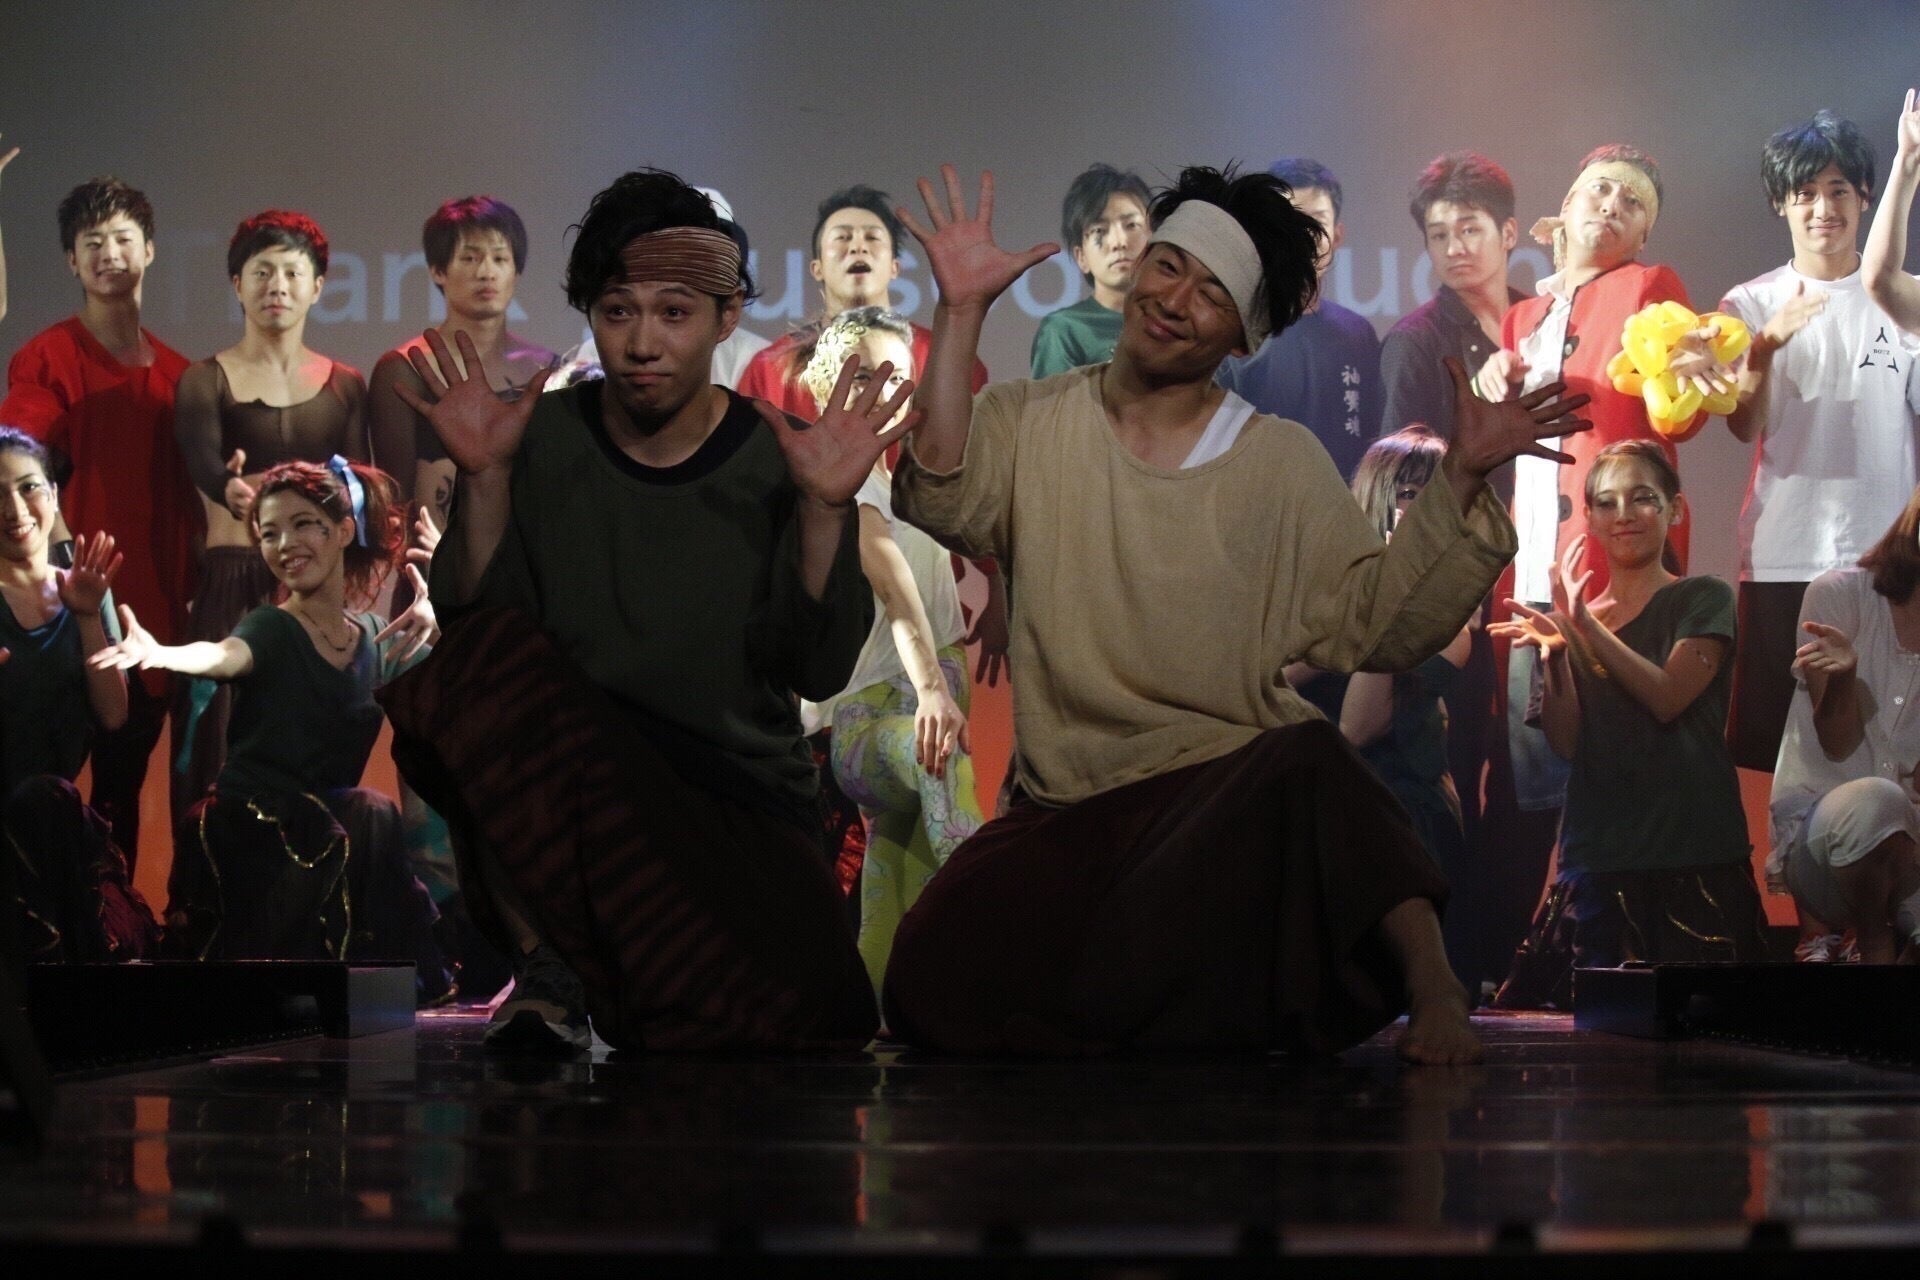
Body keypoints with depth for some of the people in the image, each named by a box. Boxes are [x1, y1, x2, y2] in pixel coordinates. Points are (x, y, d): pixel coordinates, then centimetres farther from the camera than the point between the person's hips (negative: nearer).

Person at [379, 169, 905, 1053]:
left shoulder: (773, 458, 1)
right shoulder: (542, 440, 2)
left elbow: (818, 671, -6)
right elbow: (475, 626, -6)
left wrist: (825, 511, -18)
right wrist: (485, 481, -16)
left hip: (739, 794, 0)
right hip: (559, 774, 0)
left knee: (797, 1016, -28)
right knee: (488, 661, -32)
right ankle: (547, 963, -18)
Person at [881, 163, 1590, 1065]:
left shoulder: (1283, 464, 7)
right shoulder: (1033, 425, 7)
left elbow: (1379, 623, 1)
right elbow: (940, 499, -13)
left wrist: (1460, 482, -10)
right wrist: (961, 314, -17)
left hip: (1237, 786, -1)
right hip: (1067, 811, 2)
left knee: (1307, 764, -39)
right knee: (937, 984, -24)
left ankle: (1431, 989, -27)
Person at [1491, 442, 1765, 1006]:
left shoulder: (1703, 600, 3)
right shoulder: (1576, 611, 13)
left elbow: (1667, 698, -13)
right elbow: (1566, 742, 3)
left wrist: (1584, 628, -20)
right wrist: (1553, 652, -12)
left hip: (1693, 854, -3)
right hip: (1596, 849, 4)